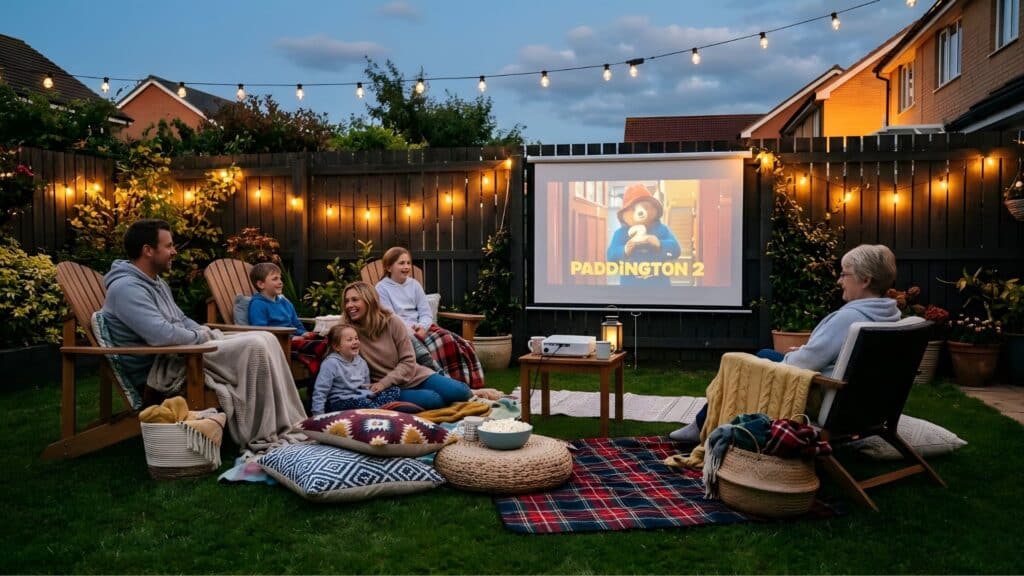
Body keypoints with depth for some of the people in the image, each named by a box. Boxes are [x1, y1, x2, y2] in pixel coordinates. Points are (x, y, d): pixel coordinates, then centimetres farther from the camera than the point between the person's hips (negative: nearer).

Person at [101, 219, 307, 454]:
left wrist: (207, 334, 5)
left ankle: (290, 425, -4)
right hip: (161, 369, -11)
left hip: (180, 354, 11)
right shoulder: (126, 288, -18)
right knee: (255, 347, -23)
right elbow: (162, 335, -30)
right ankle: (262, 438, -16)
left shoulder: (157, 283, 16)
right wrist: (201, 337, -12)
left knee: (265, 339, -1)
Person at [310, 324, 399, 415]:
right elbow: (320, 391, -11)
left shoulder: (361, 362, 13)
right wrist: (318, 415, -17)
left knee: (394, 390, -9)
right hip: (341, 403, -7)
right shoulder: (331, 363, -9)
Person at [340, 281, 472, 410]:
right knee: (431, 399, -29)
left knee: (459, 391, -15)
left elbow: (408, 362, -7)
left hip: (414, 376, 2)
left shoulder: (393, 322, -6)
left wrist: (384, 383, -19)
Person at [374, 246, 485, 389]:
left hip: (421, 327, 6)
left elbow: (426, 312, 7)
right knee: (443, 344, -31)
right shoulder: (382, 288, -1)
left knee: (461, 344, -17)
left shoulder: (414, 284, 15)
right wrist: (411, 331, -24)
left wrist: (422, 327, -16)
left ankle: (469, 385, -14)